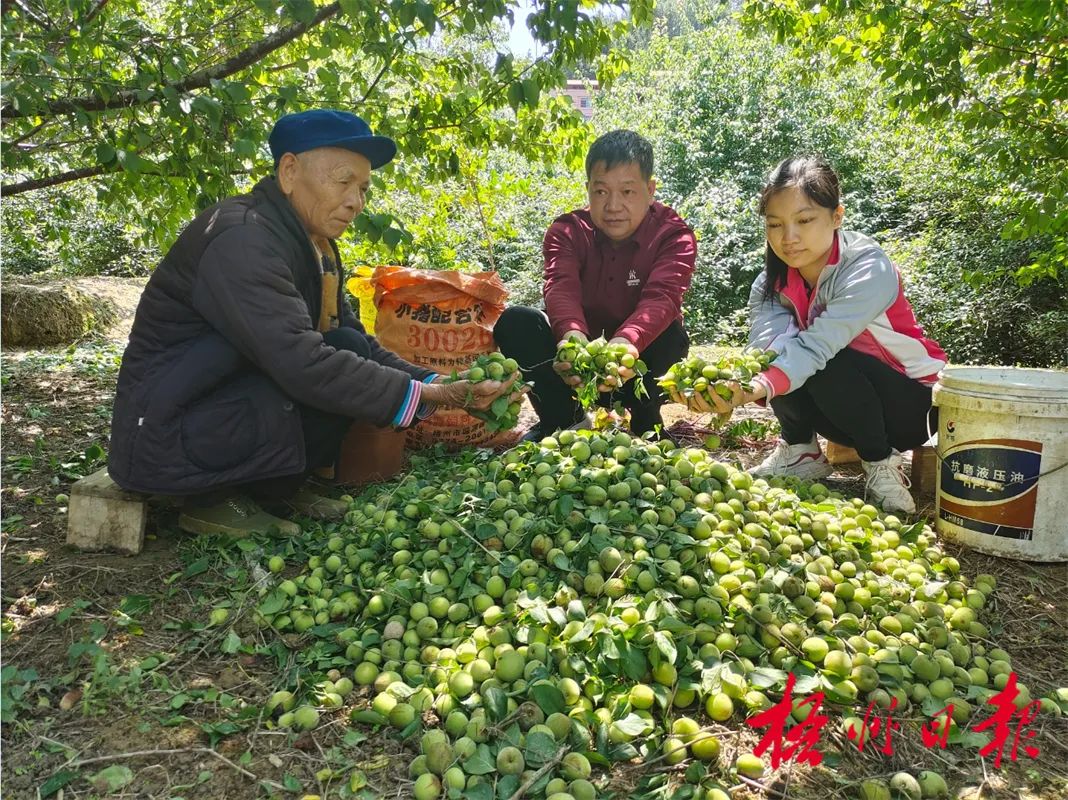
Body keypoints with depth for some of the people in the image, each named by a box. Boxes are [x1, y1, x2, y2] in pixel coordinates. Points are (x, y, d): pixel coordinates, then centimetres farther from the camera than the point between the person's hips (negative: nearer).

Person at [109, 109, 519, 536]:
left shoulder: (313, 244, 4)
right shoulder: (243, 238, -24)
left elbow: (360, 342, 5)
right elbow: (301, 364, -32)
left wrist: (441, 386, -9)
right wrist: (424, 395, -26)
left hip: (231, 398, 8)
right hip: (165, 433, -8)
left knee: (349, 351, -5)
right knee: (336, 366, -23)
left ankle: (273, 486, 2)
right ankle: (216, 499, -6)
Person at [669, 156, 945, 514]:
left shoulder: (869, 269, -26)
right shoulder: (772, 283, -10)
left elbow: (816, 347, -42)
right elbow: (764, 349, -30)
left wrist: (757, 390, -61)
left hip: (912, 404, -4)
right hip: (848, 412, 5)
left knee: (826, 363, -34)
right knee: (782, 350, -24)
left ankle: (881, 463, -12)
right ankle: (800, 452, -1)